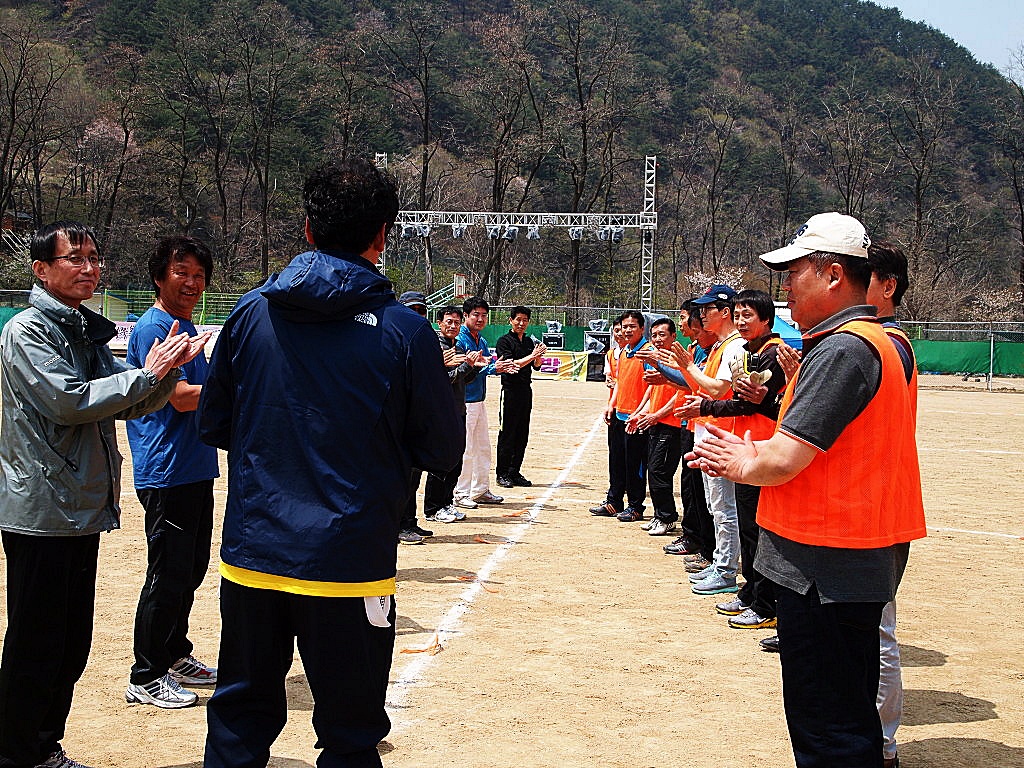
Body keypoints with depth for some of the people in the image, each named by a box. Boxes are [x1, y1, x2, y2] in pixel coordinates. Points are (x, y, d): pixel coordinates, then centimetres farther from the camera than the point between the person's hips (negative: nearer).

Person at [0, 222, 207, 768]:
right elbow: (70, 401, -22)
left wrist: (167, 369, -6)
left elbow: (132, 405, 12)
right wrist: (147, 373, -16)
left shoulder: (86, 332, 15)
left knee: (72, 643, 15)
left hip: (83, 511, 9)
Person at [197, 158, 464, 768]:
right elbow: (442, 453, -3)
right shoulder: (403, 330, -10)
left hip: (251, 557, 4)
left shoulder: (252, 313, -1)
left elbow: (214, 425, 8)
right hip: (348, 564, -3)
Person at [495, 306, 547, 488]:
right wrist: (531, 356, -19)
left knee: (522, 434, 8)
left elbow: (536, 366, 11)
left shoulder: (529, 342, 14)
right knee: (507, 434, -3)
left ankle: (515, 472, 15)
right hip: (510, 390, -6)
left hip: (526, 391, 6)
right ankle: (502, 474, 3)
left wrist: (538, 355, -9)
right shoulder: (504, 341, -5)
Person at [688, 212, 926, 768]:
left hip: (825, 567, -10)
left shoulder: (841, 349, -19)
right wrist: (754, 453, 5)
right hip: (863, 560, 10)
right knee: (849, 719, 23)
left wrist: (741, 465, -1)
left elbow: (783, 462, -23)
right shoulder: (879, 341, 13)